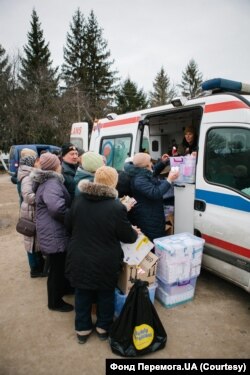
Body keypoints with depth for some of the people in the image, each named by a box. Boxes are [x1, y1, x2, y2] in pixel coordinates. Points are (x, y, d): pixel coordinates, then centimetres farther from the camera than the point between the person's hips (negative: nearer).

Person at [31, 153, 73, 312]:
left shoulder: (45, 181, 11)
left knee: (59, 266, 26)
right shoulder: (52, 183, -24)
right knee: (57, 268, 7)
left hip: (53, 231, 11)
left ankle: (60, 290, 46)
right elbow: (56, 207, -39)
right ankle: (55, 302, 26)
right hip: (55, 233, -11)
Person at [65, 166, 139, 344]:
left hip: (79, 259, 4)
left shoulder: (78, 200, -7)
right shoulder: (117, 207, -21)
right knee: (106, 294, 20)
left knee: (82, 294, 21)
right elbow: (128, 236, -10)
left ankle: (82, 329, 38)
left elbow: (68, 224, 8)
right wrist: (135, 233, 13)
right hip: (105, 262, -3)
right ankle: (103, 327, 39)